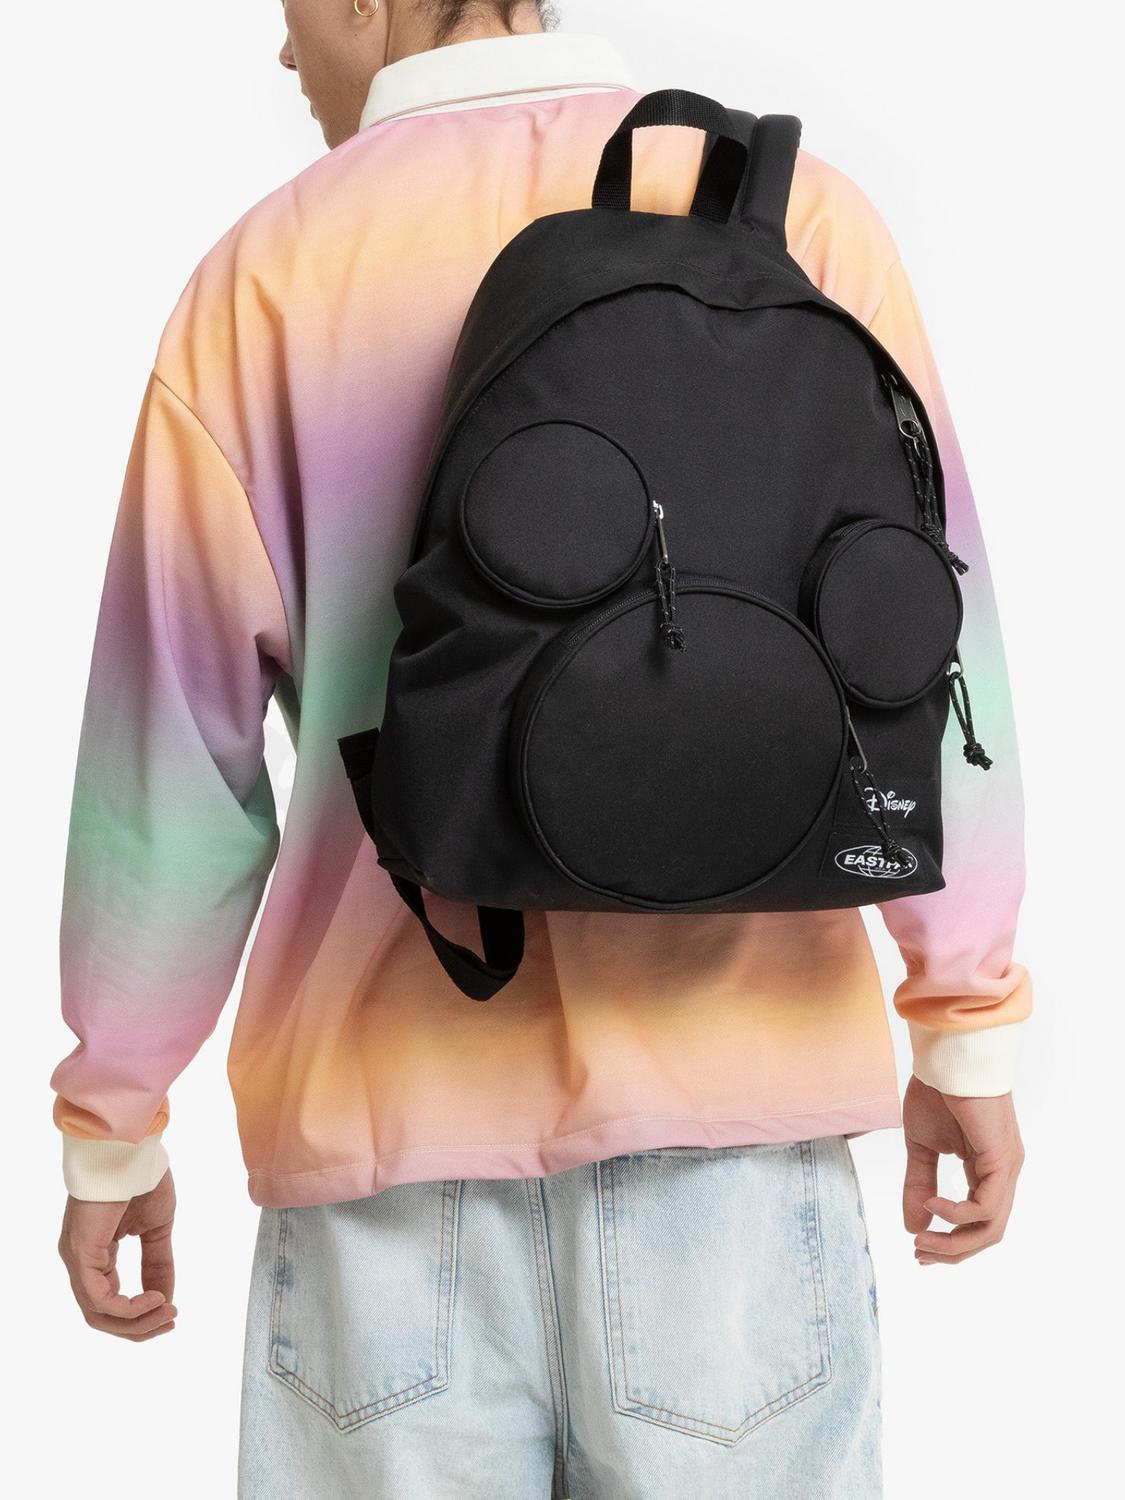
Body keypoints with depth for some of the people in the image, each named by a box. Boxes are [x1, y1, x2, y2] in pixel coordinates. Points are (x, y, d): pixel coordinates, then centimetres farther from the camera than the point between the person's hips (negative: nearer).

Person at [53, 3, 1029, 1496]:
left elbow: (175, 737, 1)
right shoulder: (790, 206, 2)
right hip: (733, 1059, 1)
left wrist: (111, 1126, 10)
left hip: (390, 1089, 0)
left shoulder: (271, 268, 0)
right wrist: (968, 1026, 7)